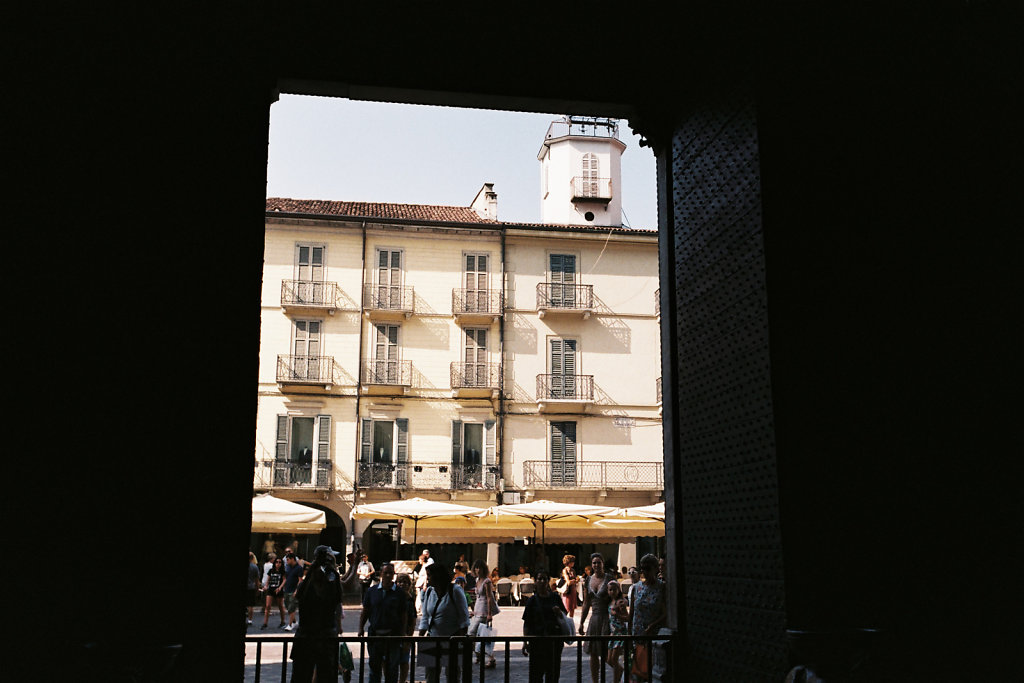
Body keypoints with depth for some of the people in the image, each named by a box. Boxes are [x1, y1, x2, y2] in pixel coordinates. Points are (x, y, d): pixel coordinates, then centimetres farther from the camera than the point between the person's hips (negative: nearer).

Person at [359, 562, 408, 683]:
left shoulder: (399, 593, 1)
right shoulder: (372, 591, 6)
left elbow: (404, 615, 2)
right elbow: (365, 612, 11)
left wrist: (402, 634, -6)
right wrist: (361, 629, 2)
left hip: (393, 635, -2)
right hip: (375, 634, 2)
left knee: (392, 668, 3)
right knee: (374, 665, 8)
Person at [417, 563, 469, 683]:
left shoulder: (455, 590, -8)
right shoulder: (429, 592, 7)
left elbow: (464, 617, -7)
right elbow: (425, 617, 10)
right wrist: (420, 637, 0)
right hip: (433, 639, 5)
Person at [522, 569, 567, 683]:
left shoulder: (555, 598, 7)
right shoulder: (532, 600, 1)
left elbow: (564, 618, 14)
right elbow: (527, 623, 0)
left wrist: (559, 612, -8)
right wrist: (525, 642, -7)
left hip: (555, 638, 2)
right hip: (537, 639, -2)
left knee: (553, 670, 5)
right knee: (537, 671, -3)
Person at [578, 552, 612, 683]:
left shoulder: (609, 579, -5)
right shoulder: (589, 580, 9)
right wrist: (581, 622, 14)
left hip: (607, 618, -5)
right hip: (594, 617, 5)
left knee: (606, 654, -7)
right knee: (593, 653, 6)